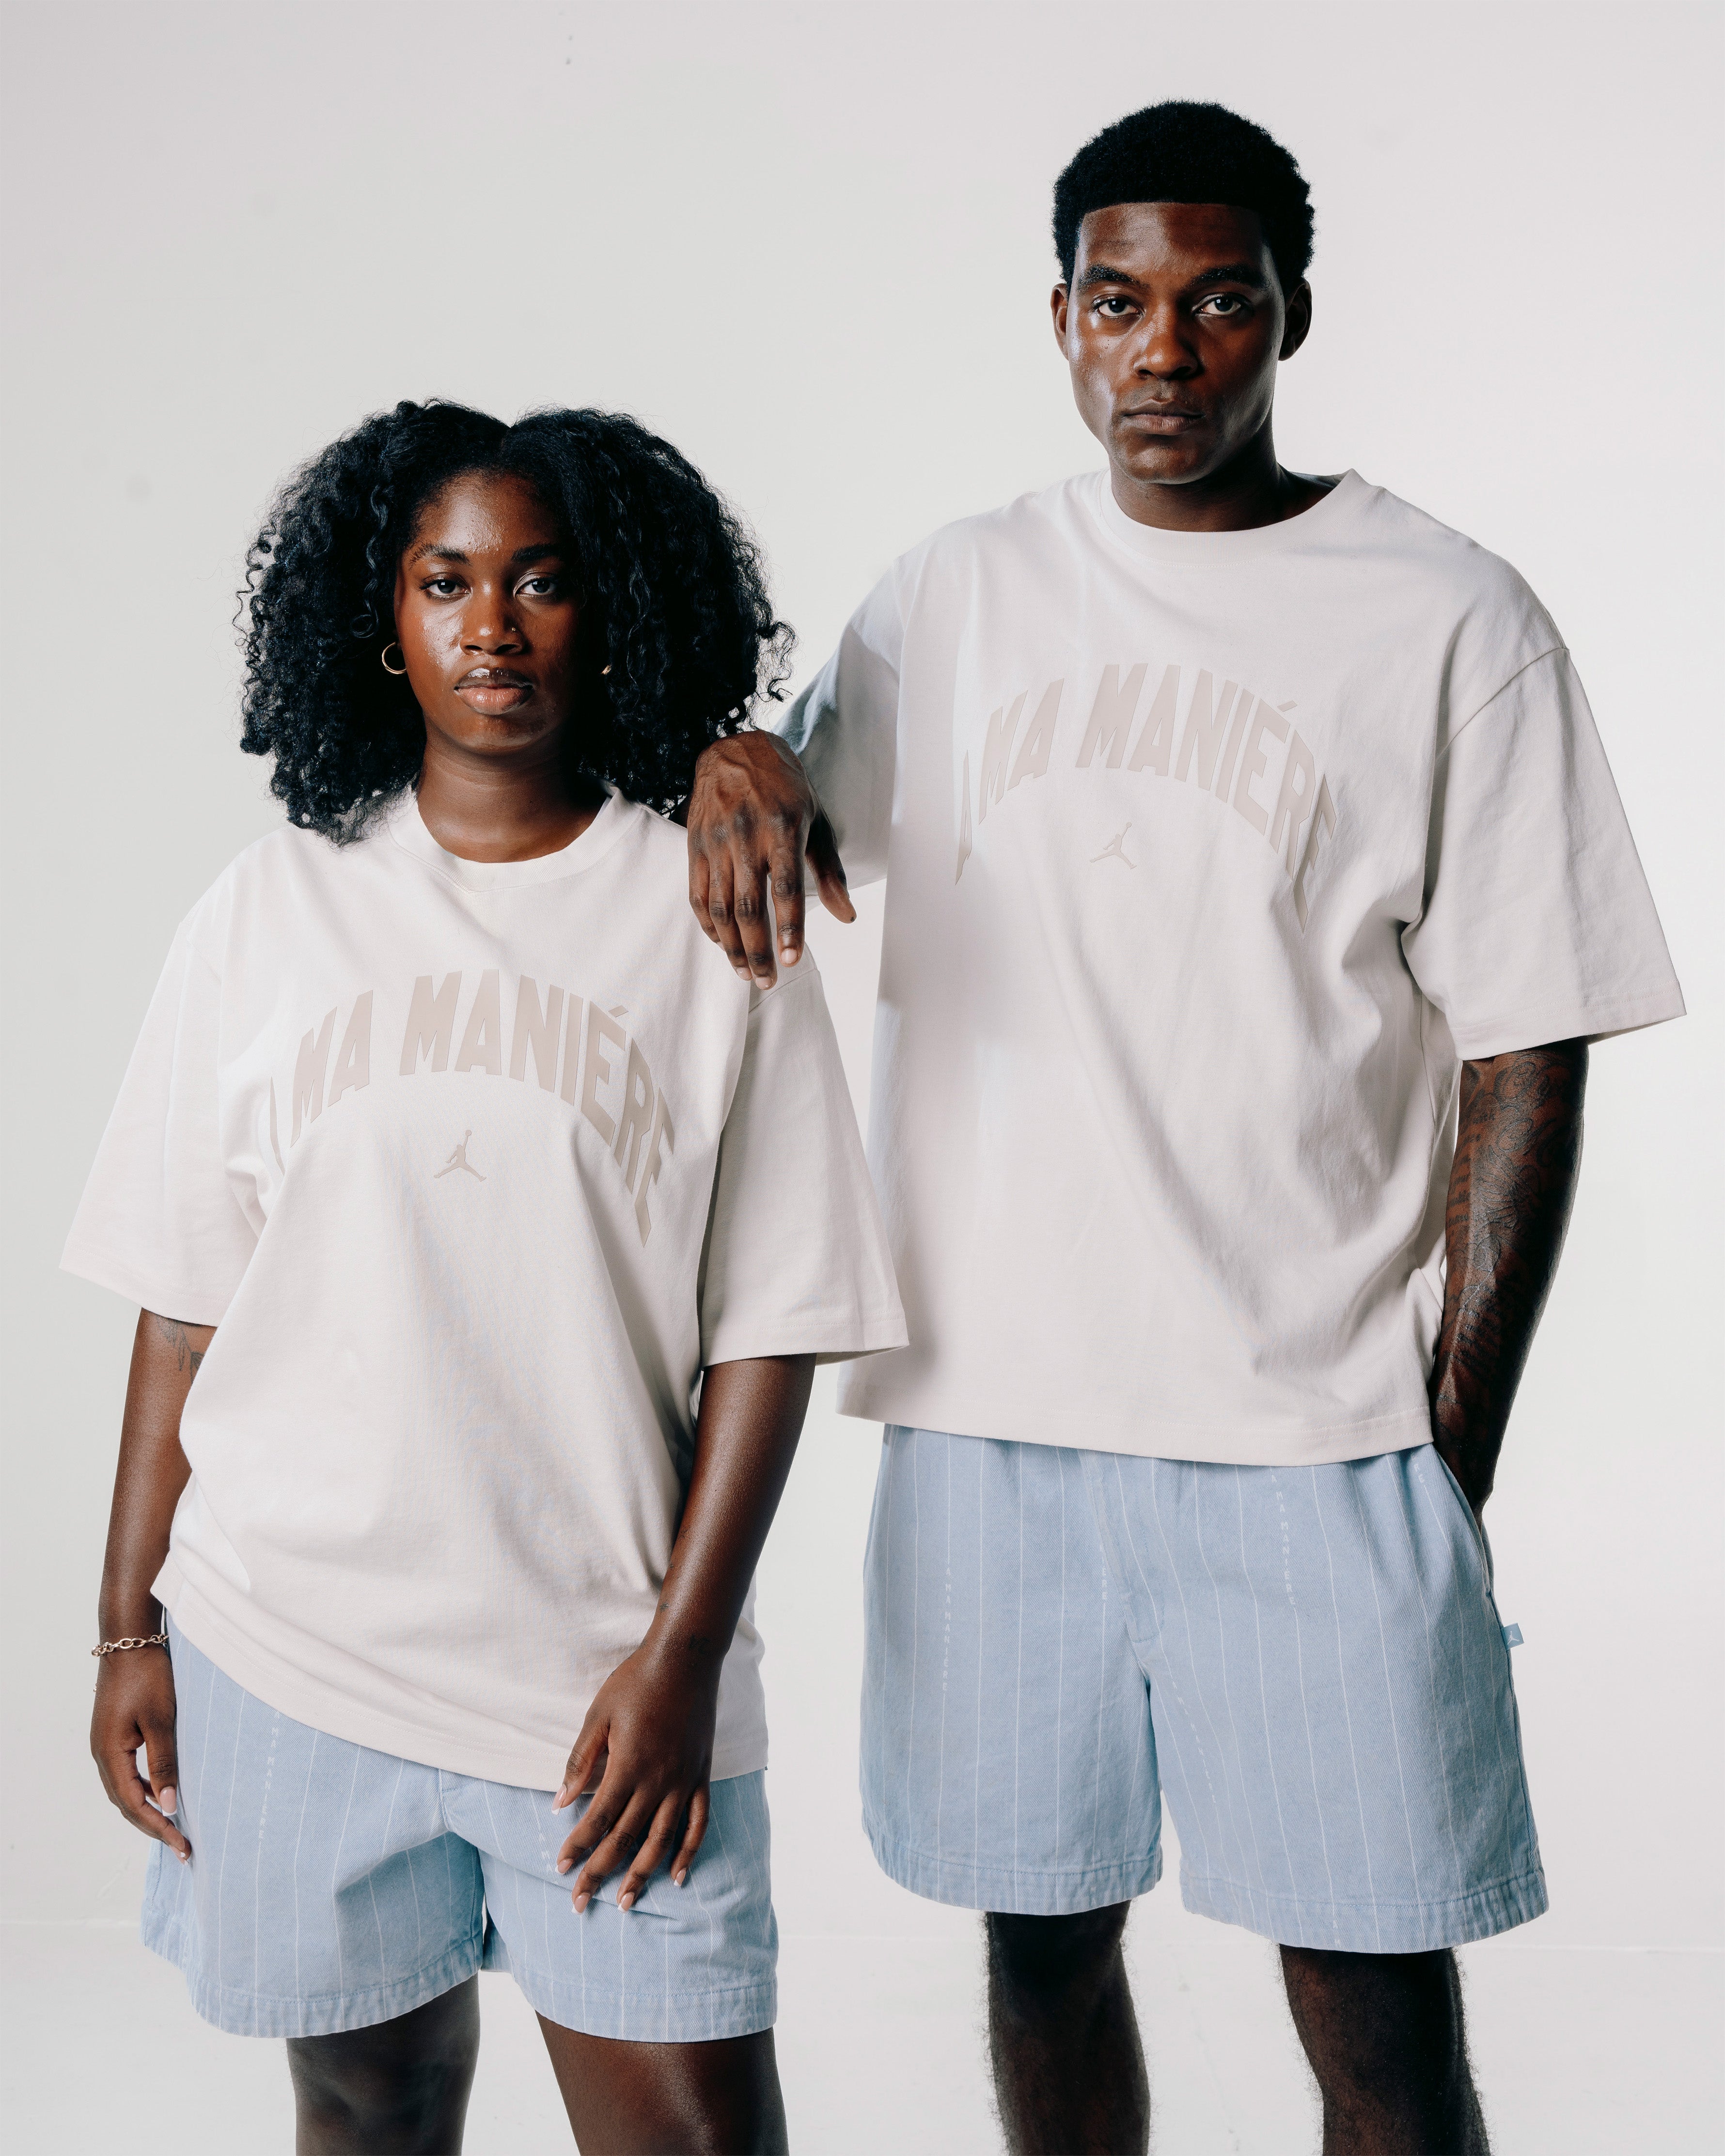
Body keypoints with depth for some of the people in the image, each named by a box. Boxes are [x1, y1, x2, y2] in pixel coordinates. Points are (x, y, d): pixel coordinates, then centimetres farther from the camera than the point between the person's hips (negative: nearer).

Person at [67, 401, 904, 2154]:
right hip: (286, 1652, 2)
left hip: (608, 1668, -1)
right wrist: (131, 1630, 5)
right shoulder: (269, 916, 3)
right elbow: (183, 1306, 6)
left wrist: (681, 1654, -7)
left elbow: (769, 1327, -3)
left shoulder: (711, 918, -2)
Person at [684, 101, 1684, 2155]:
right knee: (1043, 1936, 15)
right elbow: (796, 825, 20)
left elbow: (1523, 1056, -2)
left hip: (1324, 1440, -3)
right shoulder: (948, 599, 8)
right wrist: (732, 760, -5)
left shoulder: (1452, 625, -1)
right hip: (986, 1416, 3)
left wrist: (1456, 1445, -6)